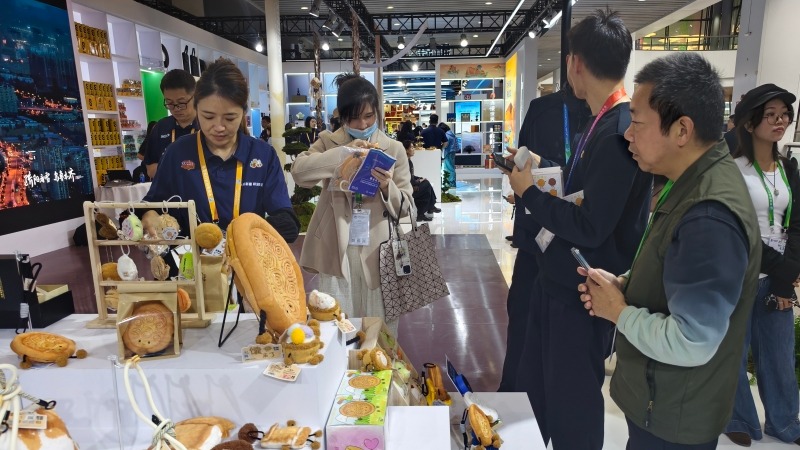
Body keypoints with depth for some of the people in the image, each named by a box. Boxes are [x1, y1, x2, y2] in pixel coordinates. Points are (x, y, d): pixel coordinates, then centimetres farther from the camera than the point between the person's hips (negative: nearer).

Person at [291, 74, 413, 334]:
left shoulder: (394, 149, 4)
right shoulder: (329, 143, 4)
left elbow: (404, 207, 1)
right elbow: (299, 171, -15)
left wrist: (387, 187, -20)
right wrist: (344, 152, -20)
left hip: (375, 251, 1)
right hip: (335, 250, 0)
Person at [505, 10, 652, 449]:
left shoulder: (619, 131, -25)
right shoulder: (606, 121, 5)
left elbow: (589, 227, -28)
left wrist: (529, 193, -16)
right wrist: (542, 166, 20)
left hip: (583, 290, -10)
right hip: (558, 275, 10)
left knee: (572, 398, 11)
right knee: (534, 379, 24)